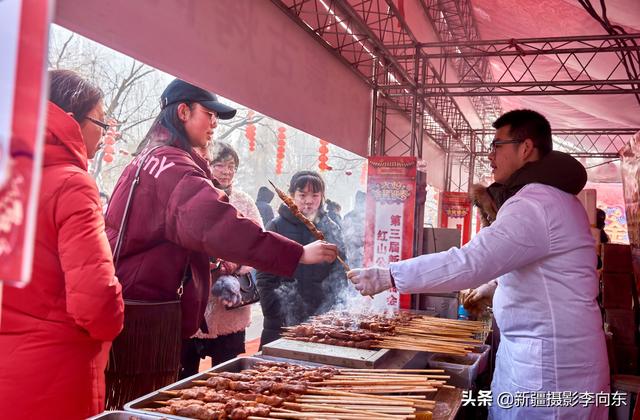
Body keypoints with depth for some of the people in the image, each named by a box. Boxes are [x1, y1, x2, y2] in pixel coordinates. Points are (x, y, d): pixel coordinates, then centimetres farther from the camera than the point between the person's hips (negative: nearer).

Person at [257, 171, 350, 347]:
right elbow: (264, 278, -3)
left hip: (323, 321, 2)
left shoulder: (332, 229, 7)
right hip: (283, 322, -2)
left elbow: (340, 275, 10)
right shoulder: (277, 226, -1)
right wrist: (276, 318, -9)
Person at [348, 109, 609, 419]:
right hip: (542, 352, 10)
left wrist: (387, 277, -27)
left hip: (548, 363, -10)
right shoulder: (553, 198, 15)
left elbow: (467, 263, -30)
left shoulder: (536, 203, -21)